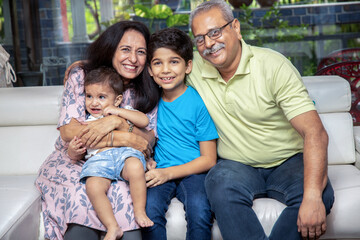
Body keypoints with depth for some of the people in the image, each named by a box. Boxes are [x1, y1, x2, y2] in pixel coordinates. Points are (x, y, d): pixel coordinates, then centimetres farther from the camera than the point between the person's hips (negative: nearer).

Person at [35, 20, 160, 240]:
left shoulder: (148, 90, 3)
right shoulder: (81, 75, -4)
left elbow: (148, 141, -5)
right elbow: (69, 131, -14)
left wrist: (117, 121, -24)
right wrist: (126, 138, -19)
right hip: (74, 162, -1)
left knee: (123, 193, -31)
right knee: (82, 196, -32)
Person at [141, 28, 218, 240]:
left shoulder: (198, 102, -5)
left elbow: (209, 160, -5)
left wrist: (168, 173, -14)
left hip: (193, 172, -3)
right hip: (161, 173, 3)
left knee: (199, 209, -32)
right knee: (149, 208, -27)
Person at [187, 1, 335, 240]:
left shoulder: (273, 65, -15)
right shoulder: (194, 67, -4)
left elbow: (315, 133, -23)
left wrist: (312, 196, -37)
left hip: (288, 162, -1)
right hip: (237, 165, 1)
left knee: (321, 195, -30)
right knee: (221, 189, -33)